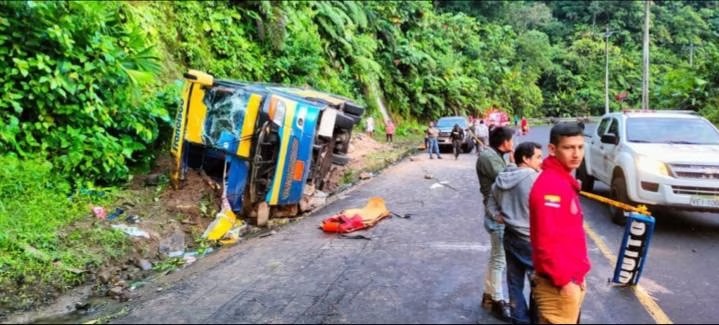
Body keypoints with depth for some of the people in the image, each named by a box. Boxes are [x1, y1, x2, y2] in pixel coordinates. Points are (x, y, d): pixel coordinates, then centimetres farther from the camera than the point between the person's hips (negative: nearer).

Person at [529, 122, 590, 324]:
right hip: (558, 286, -10)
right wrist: (564, 280, -20)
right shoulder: (549, 185, -21)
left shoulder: (564, 181, 11)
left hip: (571, 280, 10)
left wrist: (577, 275, 17)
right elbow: (546, 241, -25)